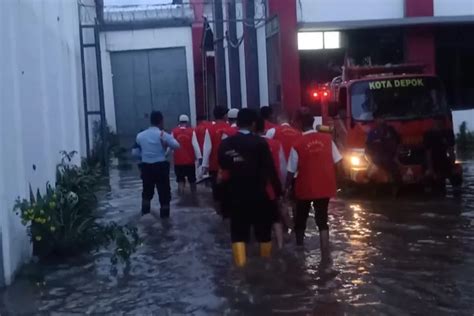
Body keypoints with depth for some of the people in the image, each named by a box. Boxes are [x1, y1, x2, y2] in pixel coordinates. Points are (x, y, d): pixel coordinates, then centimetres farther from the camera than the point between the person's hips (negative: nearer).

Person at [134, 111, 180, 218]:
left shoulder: (140, 135, 4)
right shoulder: (163, 135, -8)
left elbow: (136, 152, 10)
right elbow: (176, 146, -9)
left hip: (146, 167, 4)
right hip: (161, 167, -4)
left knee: (147, 193, 20)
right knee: (164, 193, 5)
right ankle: (164, 218, 7)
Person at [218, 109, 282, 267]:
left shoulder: (226, 144, -2)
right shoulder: (260, 142, -13)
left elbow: (222, 170, 5)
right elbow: (270, 170, -13)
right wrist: (278, 192, -6)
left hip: (236, 196, 2)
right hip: (258, 196, -2)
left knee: (238, 233, 9)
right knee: (264, 232, 15)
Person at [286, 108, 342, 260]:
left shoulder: (297, 144, -13)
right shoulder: (327, 139, -5)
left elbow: (291, 172, -10)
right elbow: (337, 162, -1)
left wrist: (286, 188, 3)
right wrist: (332, 180, 12)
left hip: (305, 188, -2)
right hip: (324, 187, 2)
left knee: (300, 221, 18)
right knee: (322, 221, 10)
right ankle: (325, 255, 1)